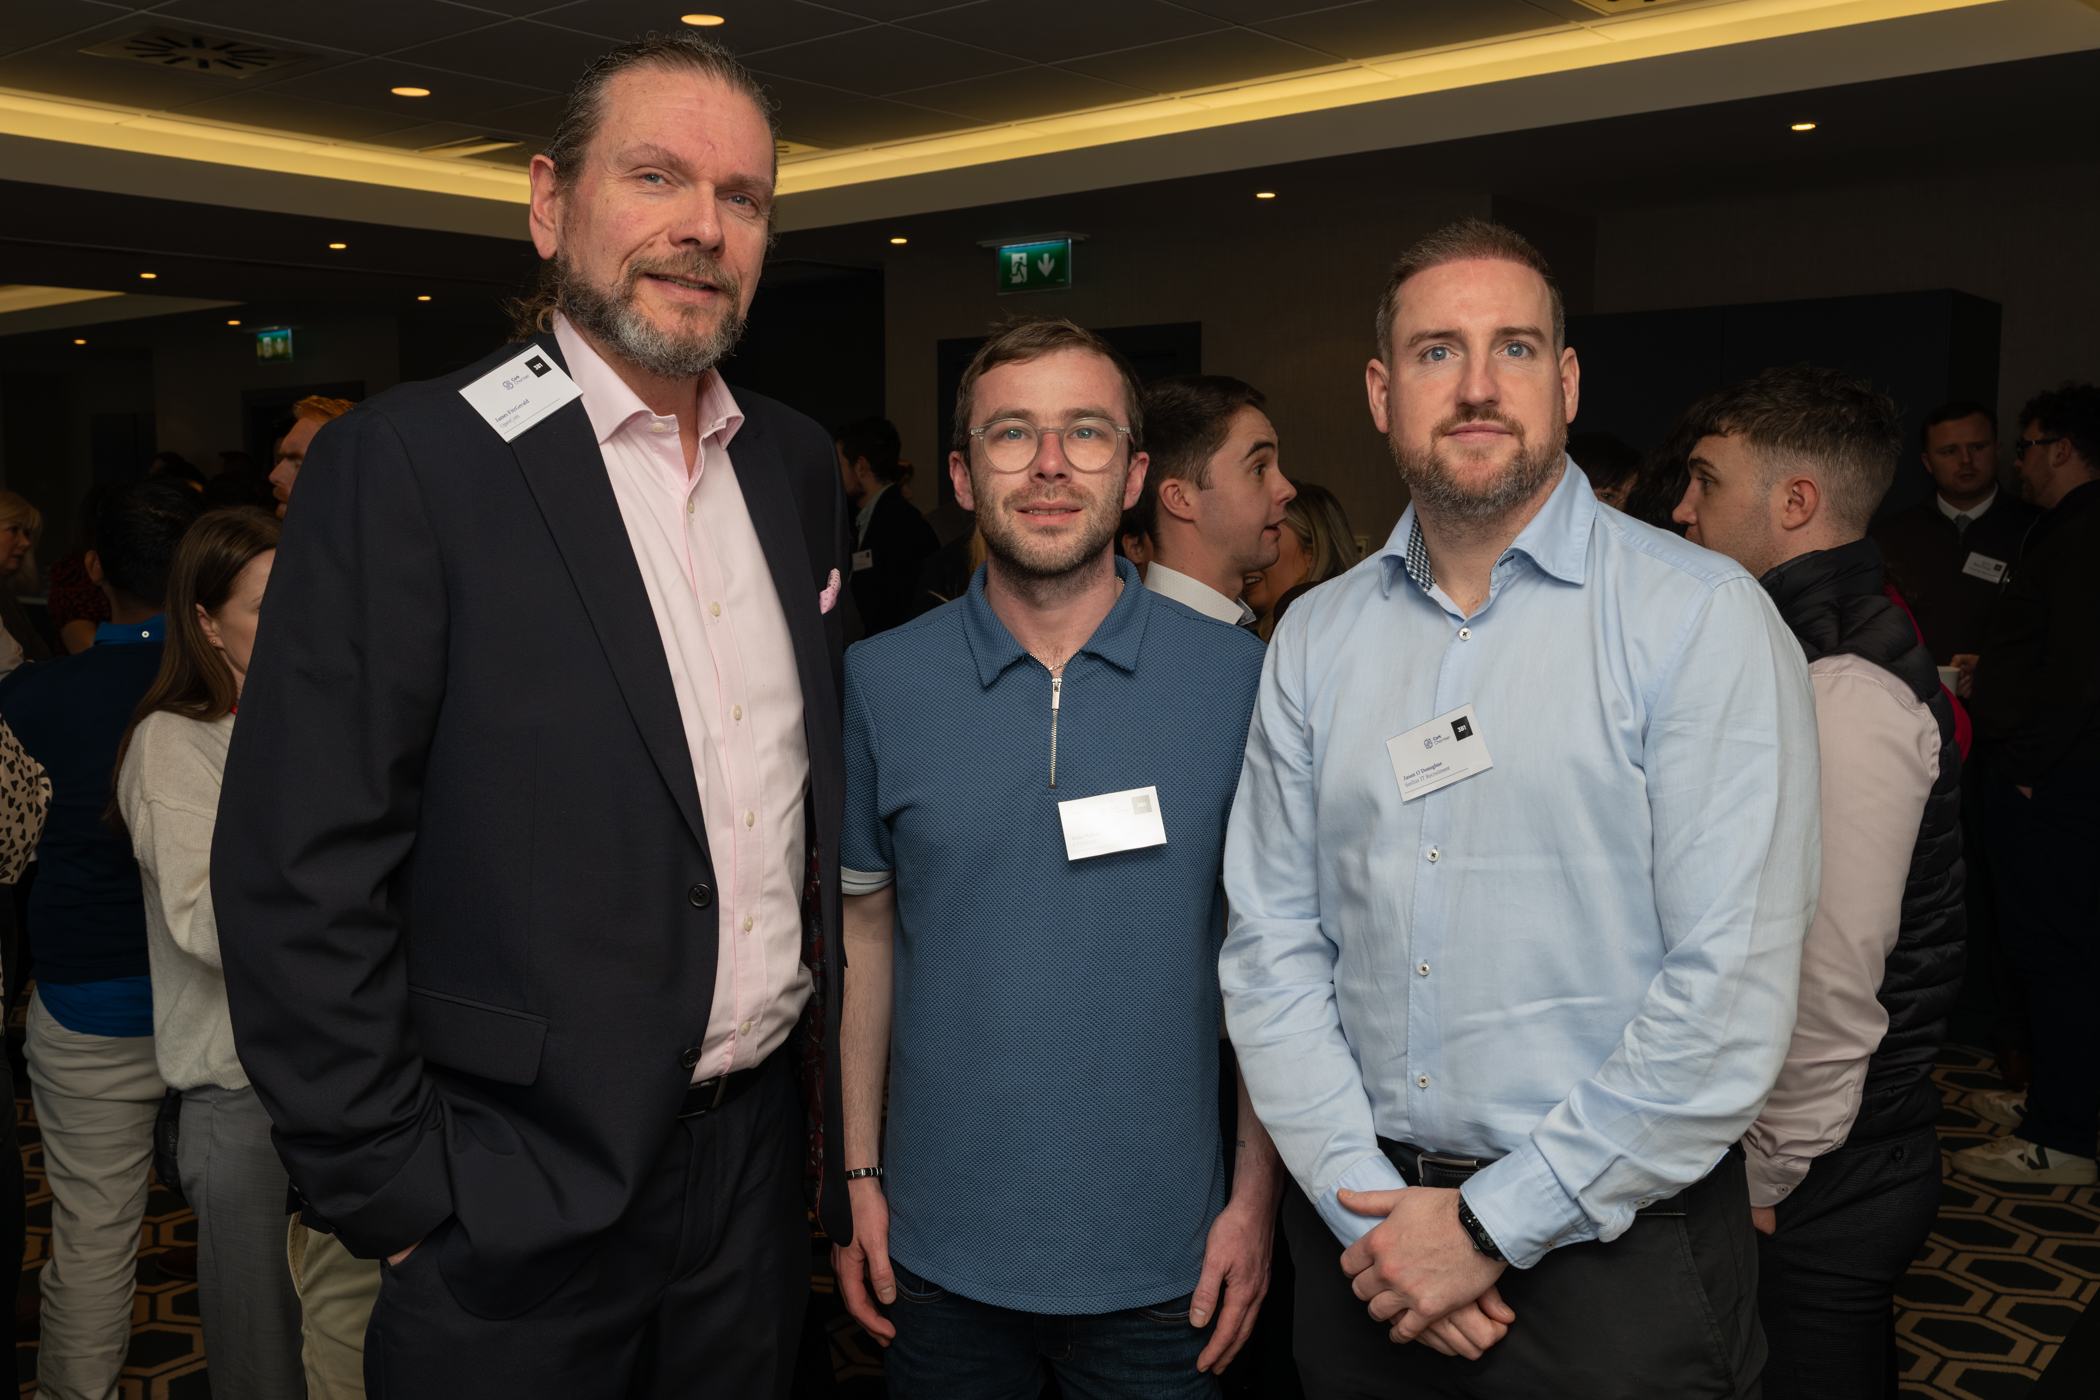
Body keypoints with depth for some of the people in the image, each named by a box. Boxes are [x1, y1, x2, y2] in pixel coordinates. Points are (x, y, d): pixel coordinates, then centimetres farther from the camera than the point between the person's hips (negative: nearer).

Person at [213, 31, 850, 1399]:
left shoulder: (800, 467, 6)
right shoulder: (406, 461, -12)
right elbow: (299, 874, -14)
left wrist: (834, 1083, 11)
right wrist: (398, 1203, -12)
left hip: (758, 1154, 6)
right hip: (521, 1196, -5)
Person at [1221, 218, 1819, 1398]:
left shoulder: (1702, 615, -10)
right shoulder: (1317, 639, 3)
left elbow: (1732, 996, -16)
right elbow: (1273, 941, 1)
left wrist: (1493, 1224, -14)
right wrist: (1365, 1206, -9)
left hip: (1611, 1245, -3)